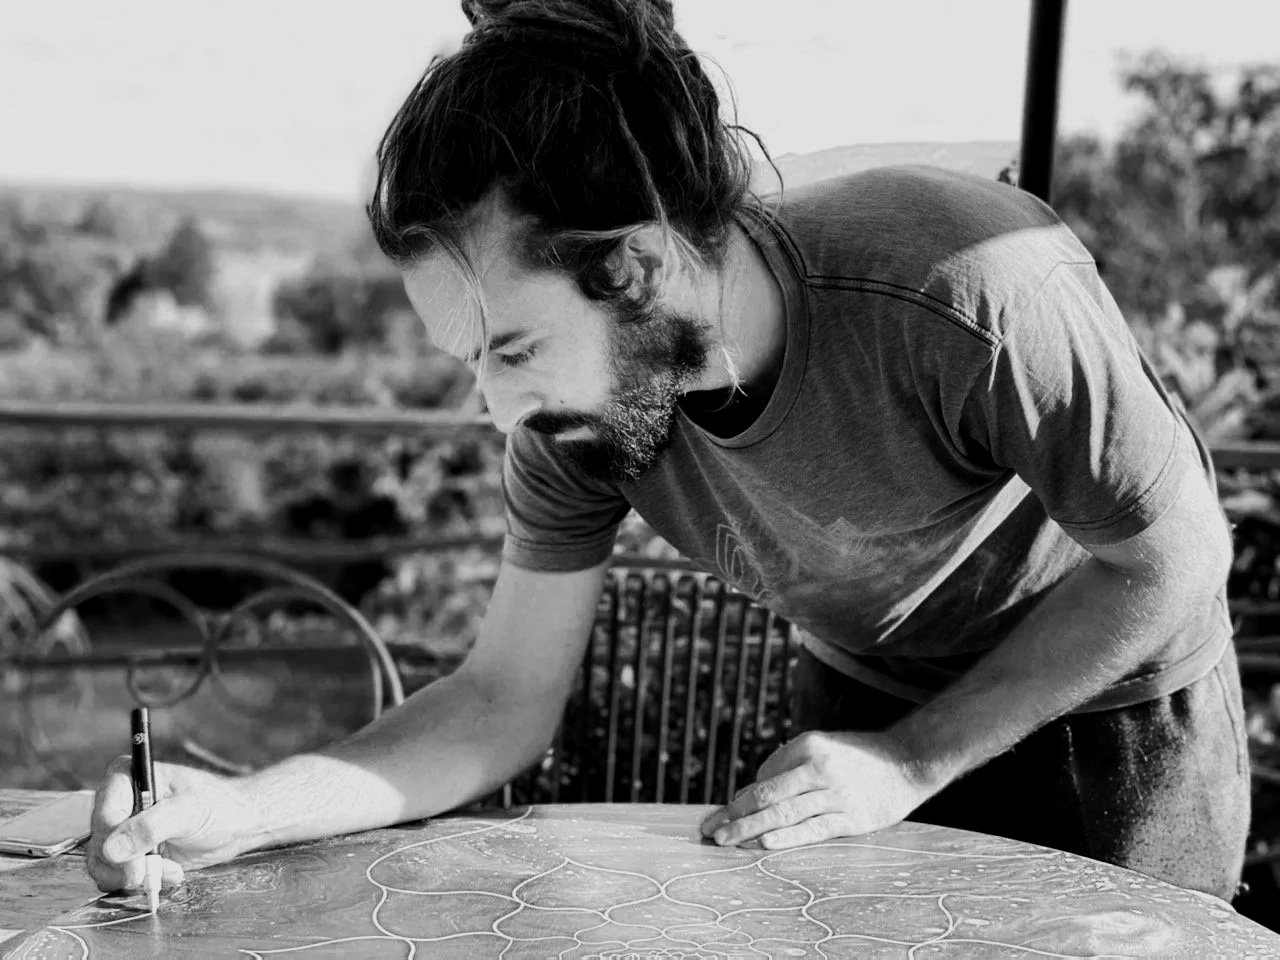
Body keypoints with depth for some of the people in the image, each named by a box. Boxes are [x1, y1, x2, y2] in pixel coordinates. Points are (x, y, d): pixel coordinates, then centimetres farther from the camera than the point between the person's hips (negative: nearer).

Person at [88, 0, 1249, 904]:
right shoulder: (582, 405, -21)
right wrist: (238, 810, -26)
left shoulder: (977, 295, -37)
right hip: (867, 705, 4)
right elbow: (504, 703, -12)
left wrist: (911, 760, -22)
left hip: (1116, 702, -3)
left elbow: (1177, 554, -21)